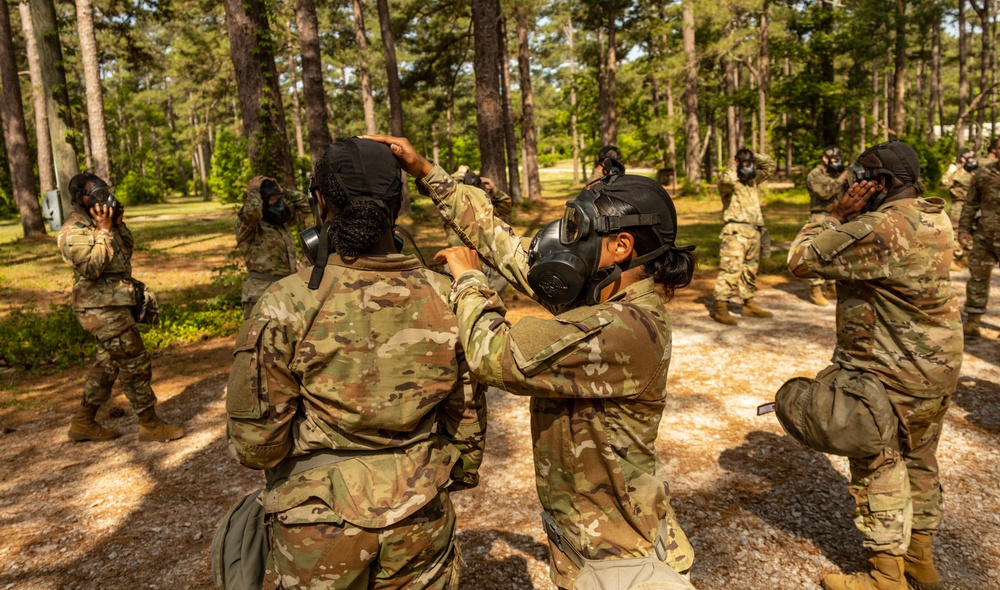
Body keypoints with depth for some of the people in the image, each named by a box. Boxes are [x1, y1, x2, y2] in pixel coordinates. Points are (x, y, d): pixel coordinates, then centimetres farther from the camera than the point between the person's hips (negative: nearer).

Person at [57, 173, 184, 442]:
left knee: (107, 364, 17)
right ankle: (150, 425, 4)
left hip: (114, 305, 10)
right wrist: (103, 231, -22)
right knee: (136, 364, -6)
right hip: (103, 308, -10)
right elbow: (90, 268, -25)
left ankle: (83, 423, 28)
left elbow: (127, 250, 16)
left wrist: (118, 224, 1)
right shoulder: (74, 231, -15)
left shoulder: (96, 223, 12)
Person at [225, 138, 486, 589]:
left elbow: (255, 444, -14)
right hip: (421, 522, 2)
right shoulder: (443, 298, -10)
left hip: (320, 525, -2)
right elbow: (468, 419, 0)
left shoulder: (286, 306, -19)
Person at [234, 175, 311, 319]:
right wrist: (253, 190, -12)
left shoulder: (281, 221, 15)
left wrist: (282, 191, 11)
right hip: (261, 294, -8)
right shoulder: (249, 225, -9)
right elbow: (252, 211, -32)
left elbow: (304, 207, 23)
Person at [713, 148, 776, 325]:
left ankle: (748, 304, 27)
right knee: (730, 269, -13)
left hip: (753, 232, 8)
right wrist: (732, 165, -11)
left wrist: (753, 156, 14)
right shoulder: (730, 182, -5)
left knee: (750, 270, 16)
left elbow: (770, 164, 26)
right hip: (735, 232, -8)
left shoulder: (753, 180, 18)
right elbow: (727, 181, -30)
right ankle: (721, 309, -13)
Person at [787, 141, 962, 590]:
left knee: (879, 469, 5)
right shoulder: (935, 220, 4)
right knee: (919, 461, 21)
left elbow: (801, 259, -20)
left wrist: (837, 214, -12)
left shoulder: (879, 229, -25)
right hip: (939, 367, 9)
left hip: (891, 375, -9)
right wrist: (851, 217, 2)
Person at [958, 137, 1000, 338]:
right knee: (978, 277, 9)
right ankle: (972, 322, 19)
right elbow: (971, 204, 8)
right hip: (983, 237, 2)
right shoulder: (983, 175, 2)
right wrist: (964, 229, 3)